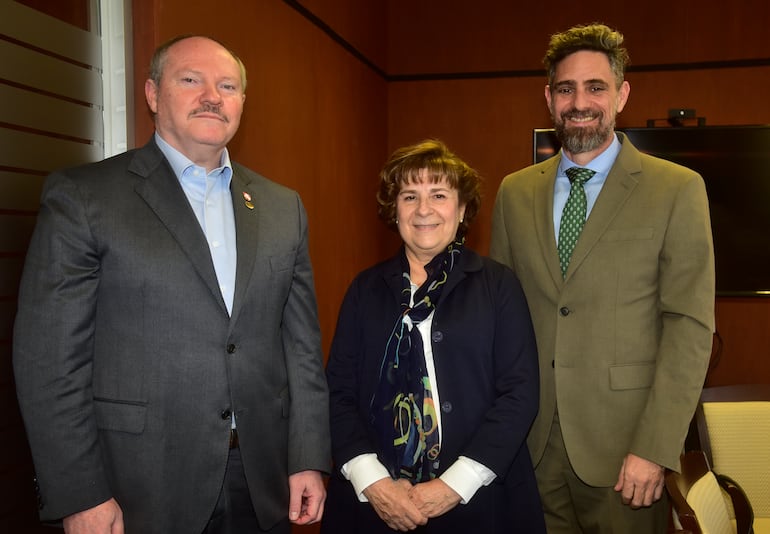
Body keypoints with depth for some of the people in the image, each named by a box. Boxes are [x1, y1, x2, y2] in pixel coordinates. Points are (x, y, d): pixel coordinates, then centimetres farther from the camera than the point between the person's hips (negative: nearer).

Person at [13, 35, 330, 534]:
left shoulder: (283, 207, 8)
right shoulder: (81, 196, -5)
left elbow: (301, 343, 8)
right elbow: (49, 356, -8)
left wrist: (309, 459, 3)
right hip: (140, 490, -3)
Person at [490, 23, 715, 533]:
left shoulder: (677, 190, -5)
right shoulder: (515, 192, 6)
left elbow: (690, 327, -9)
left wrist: (654, 449, -14)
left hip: (621, 441, -3)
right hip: (529, 441, 3)